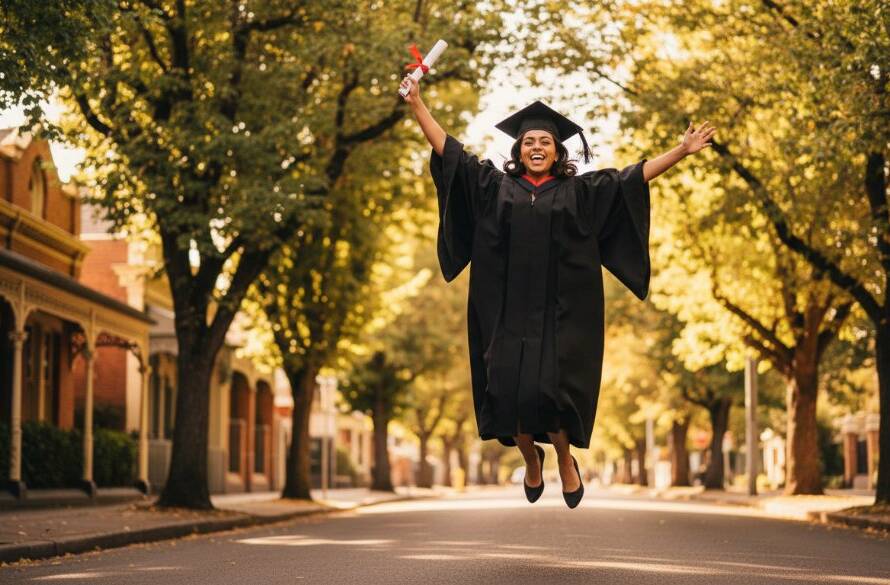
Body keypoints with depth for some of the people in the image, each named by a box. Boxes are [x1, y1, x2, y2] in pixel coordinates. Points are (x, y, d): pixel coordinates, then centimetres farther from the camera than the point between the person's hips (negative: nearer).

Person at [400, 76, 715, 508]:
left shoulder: (580, 192, 8)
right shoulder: (493, 186, 10)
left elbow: (633, 177, 5)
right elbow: (449, 150, 10)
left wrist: (682, 151, -3)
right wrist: (417, 104, 5)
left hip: (560, 317, -1)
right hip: (507, 315, 1)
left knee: (549, 394, -11)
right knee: (509, 394, -2)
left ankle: (565, 459, 19)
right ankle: (531, 458, 28)